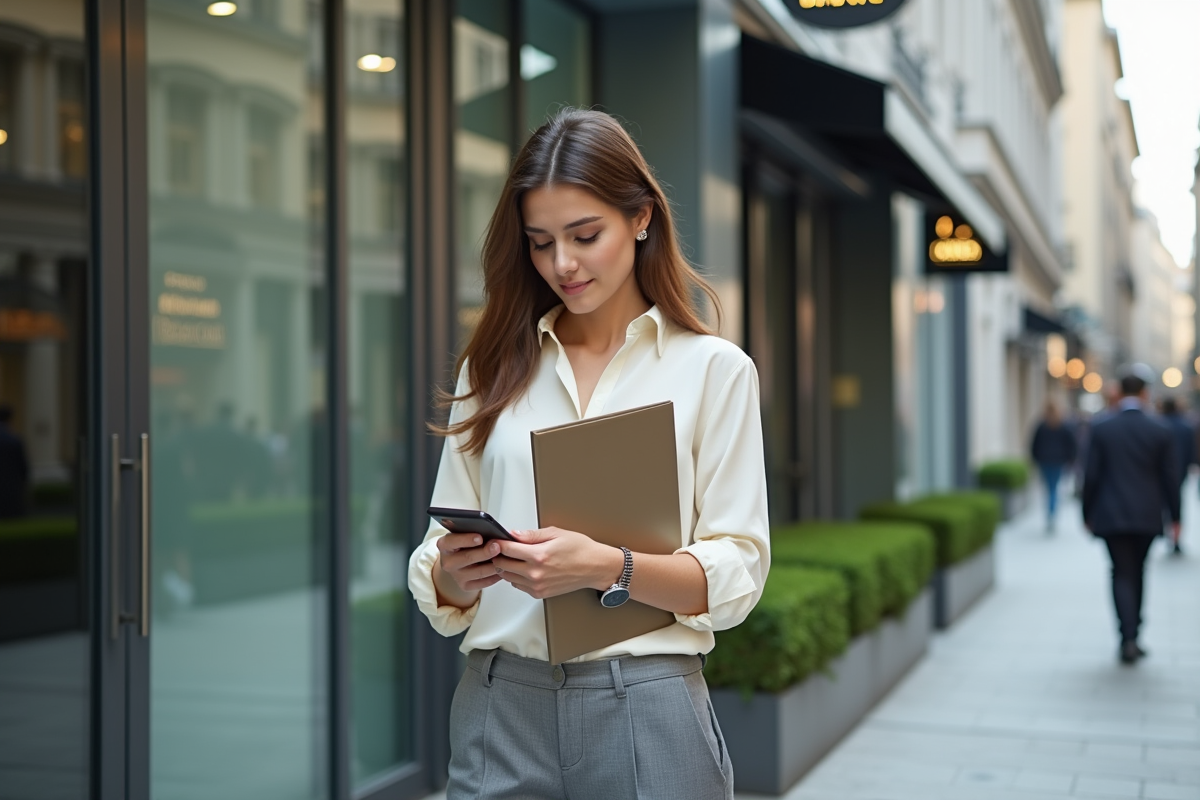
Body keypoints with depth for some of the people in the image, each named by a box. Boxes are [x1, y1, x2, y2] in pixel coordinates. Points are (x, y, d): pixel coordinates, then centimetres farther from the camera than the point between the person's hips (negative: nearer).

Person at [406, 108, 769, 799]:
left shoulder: (714, 369, 2)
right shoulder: (496, 370, 10)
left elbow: (736, 574, -5)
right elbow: (437, 583, 10)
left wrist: (606, 567, -21)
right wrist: (455, 572, -13)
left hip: (646, 709, -2)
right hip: (502, 702, 3)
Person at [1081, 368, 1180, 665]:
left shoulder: (1101, 430, -5)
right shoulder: (1160, 433, -3)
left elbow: (1091, 476, -5)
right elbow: (1170, 478, 0)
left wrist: (1087, 514, 5)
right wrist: (1175, 516, 10)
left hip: (1111, 517, -1)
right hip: (1147, 517, 1)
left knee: (1122, 574, 2)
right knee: (1136, 574, 16)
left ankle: (1128, 638, -13)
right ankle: (1132, 636, 23)